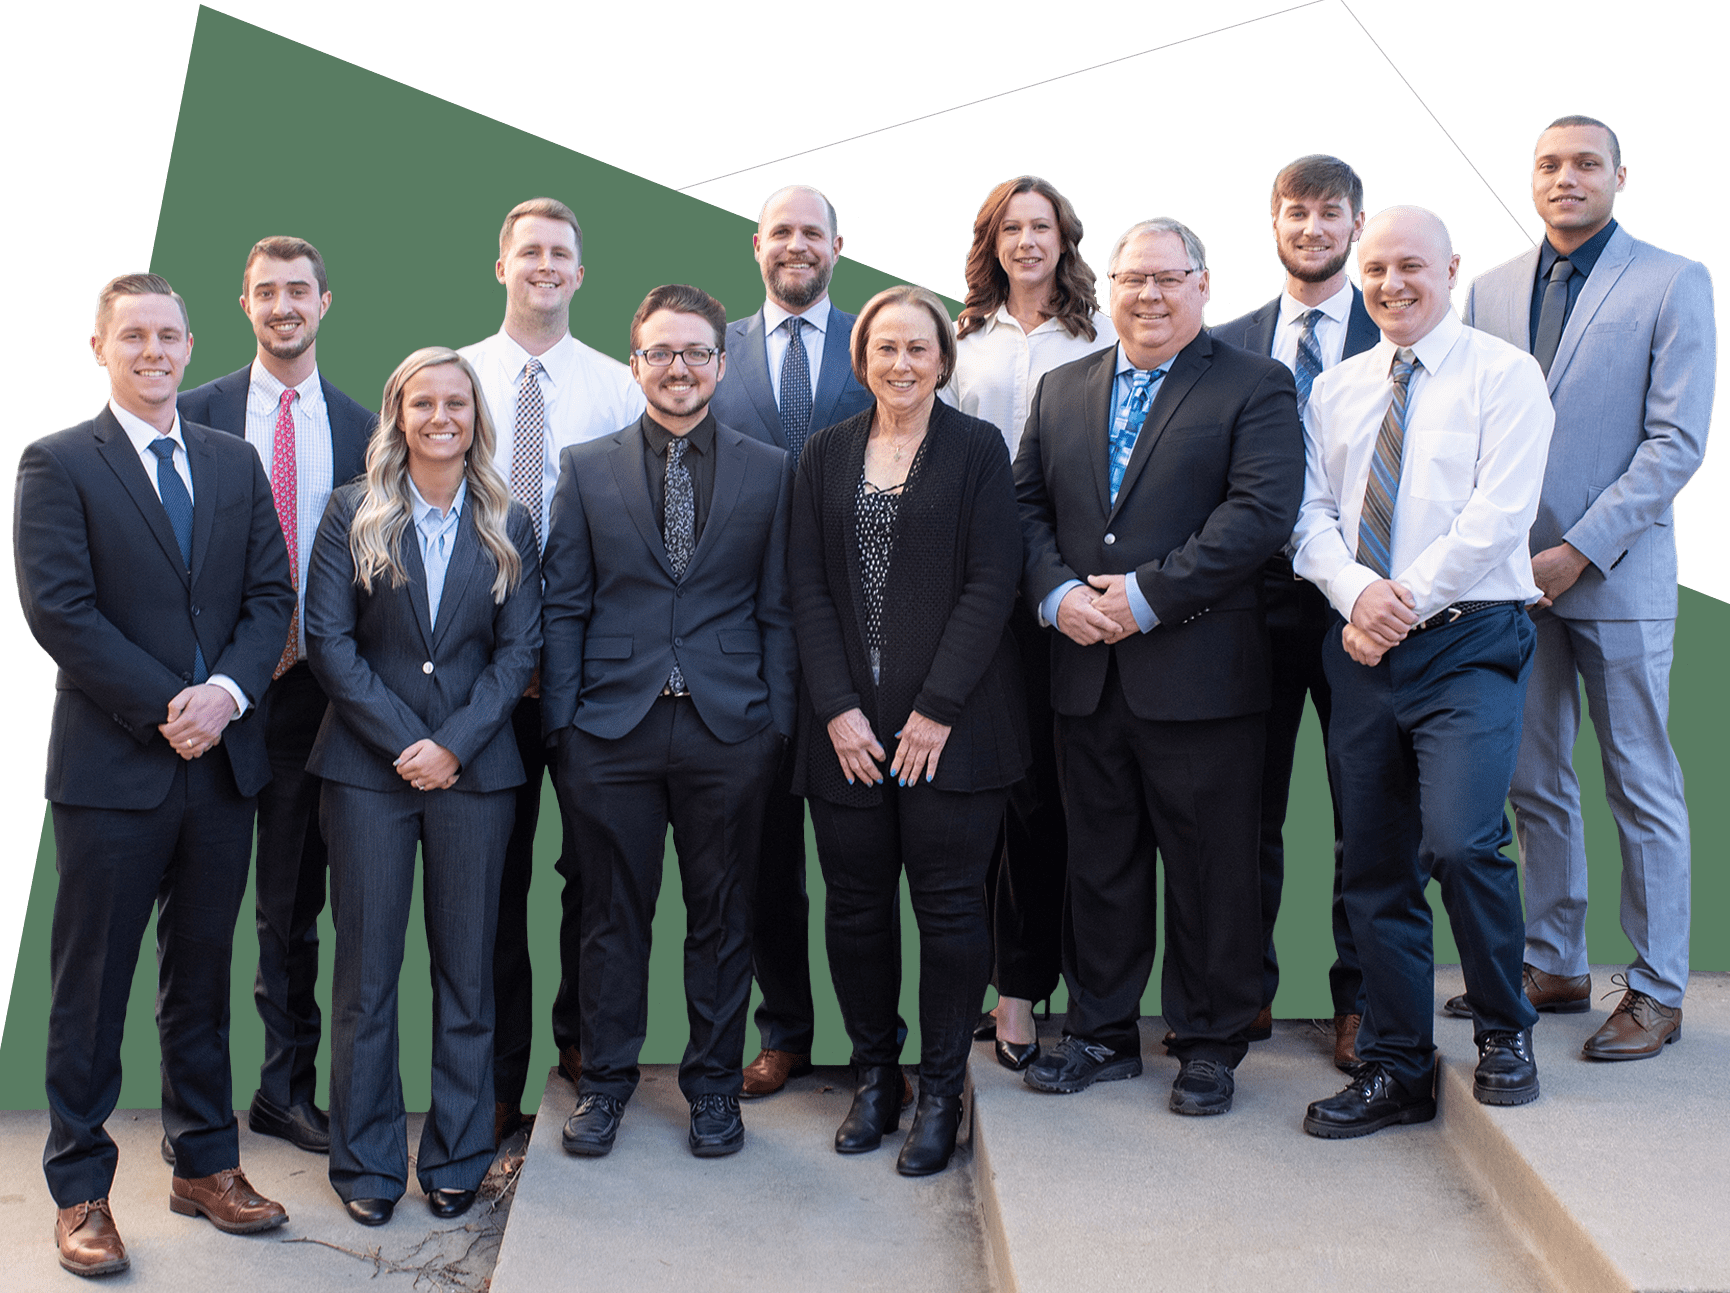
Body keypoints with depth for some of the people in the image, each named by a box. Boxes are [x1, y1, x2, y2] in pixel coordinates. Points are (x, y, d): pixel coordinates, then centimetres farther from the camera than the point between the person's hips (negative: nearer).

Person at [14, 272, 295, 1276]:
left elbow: (272, 596, 6)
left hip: (223, 759, 4)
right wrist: (166, 706, -16)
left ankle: (205, 1164, 26)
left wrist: (227, 692, -11)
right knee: (92, 985, 5)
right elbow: (59, 609, -11)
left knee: (204, 974, 14)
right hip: (113, 767, -4)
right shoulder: (57, 465, -2)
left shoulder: (236, 463, 12)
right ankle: (80, 1189, 17)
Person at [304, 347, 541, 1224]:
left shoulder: (508, 525, 8)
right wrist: (404, 739, -11)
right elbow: (328, 639, -3)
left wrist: (455, 744, -10)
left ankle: (457, 1156, 19)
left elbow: (518, 649, 2)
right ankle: (367, 1160, 15)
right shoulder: (352, 514, 4)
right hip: (367, 767, -1)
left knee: (466, 967, 7)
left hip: (474, 769, 1)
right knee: (366, 965, 2)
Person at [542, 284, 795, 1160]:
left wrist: (778, 724, 0)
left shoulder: (769, 472, 6)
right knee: (613, 912, 9)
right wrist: (559, 724, 0)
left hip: (729, 728, 0)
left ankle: (713, 1082, 24)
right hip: (611, 727, 0)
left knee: (721, 913, 9)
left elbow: (778, 610, 5)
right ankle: (606, 1079, 25)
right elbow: (564, 605, 5)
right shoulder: (586, 468, 7)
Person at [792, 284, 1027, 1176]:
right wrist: (837, 708, -6)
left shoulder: (978, 449, 1)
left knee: (949, 904, 0)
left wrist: (938, 708, -12)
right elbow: (808, 585, 5)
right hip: (847, 726, 3)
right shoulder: (825, 454, 10)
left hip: (950, 724, -3)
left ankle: (941, 1091, 14)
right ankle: (874, 1075, 24)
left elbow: (991, 584, -5)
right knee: (855, 906, 7)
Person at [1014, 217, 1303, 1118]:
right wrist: (1057, 593, -8)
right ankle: (1102, 1033, 26)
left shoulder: (1255, 387, 0)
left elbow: (1260, 513, -13)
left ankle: (1208, 1042, 20)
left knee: (1211, 866, 5)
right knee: (1099, 862, 13)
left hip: (1201, 671, -4)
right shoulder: (1061, 389, 15)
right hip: (1086, 672, 4)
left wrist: (1146, 596, -17)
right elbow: (1025, 505, 11)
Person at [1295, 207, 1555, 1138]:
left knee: (1460, 841, -19)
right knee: (1375, 863, 6)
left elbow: (1499, 513, -10)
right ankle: (1395, 1069, 18)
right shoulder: (1334, 390, 15)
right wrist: (1357, 594, -9)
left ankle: (1503, 1034, 6)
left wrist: (1406, 600, -13)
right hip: (1361, 649, 5)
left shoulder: (1503, 374, 0)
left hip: (1468, 642, -5)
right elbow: (1311, 513, 9)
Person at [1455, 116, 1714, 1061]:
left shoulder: (1675, 283, -1)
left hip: (1617, 574, -4)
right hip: (1510, 573, 4)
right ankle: (1552, 966, 22)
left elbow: (1677, 441, -8)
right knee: (1533, 783, 10)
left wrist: (1580, 550, -14)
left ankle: (1657, 990, 12)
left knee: (1642, 788, 2)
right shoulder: (1490, 290, 12)